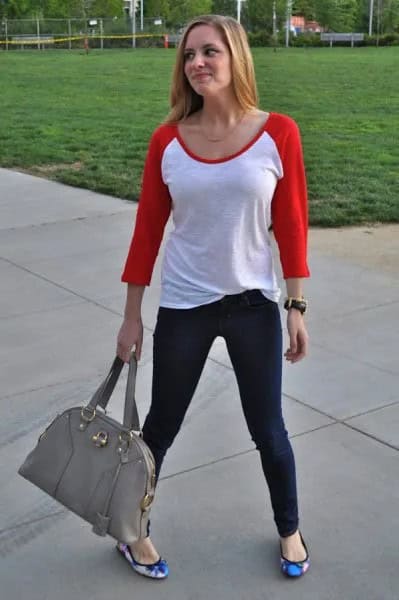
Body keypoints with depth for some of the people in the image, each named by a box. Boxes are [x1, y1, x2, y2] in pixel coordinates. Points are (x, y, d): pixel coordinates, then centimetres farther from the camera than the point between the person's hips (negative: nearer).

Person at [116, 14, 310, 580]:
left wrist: (296, 307, -3)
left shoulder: (278, 133, -9)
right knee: (161, 427, 14)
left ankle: (289, 531, 40)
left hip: (254, 304, 0)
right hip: (183, 307, 1)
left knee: (268, 430, 14)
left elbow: (291, 224, -3)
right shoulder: (167, 140, -7)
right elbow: (148, 229, -1)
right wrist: (132, 315, 2)